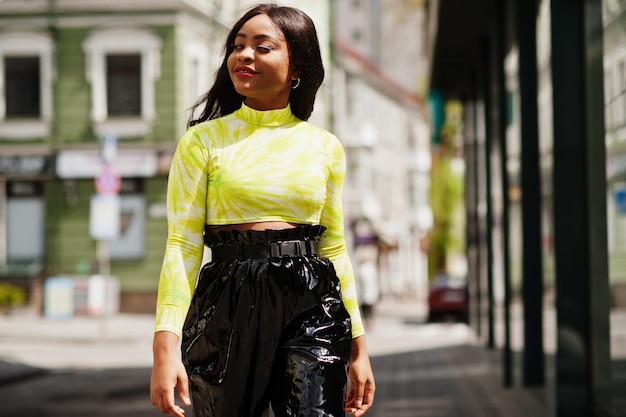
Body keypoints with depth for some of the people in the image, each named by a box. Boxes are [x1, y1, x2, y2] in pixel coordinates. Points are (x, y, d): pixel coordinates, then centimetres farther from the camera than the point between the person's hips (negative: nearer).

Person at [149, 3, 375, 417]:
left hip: (311, 309, 1)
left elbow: (334, 247, 14)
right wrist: (166, 344, -14)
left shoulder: (325, 147, 9)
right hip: (227, 309, -1)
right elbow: (182, 246, -3)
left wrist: (358, 346, 11)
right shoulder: (203, 141, 2)